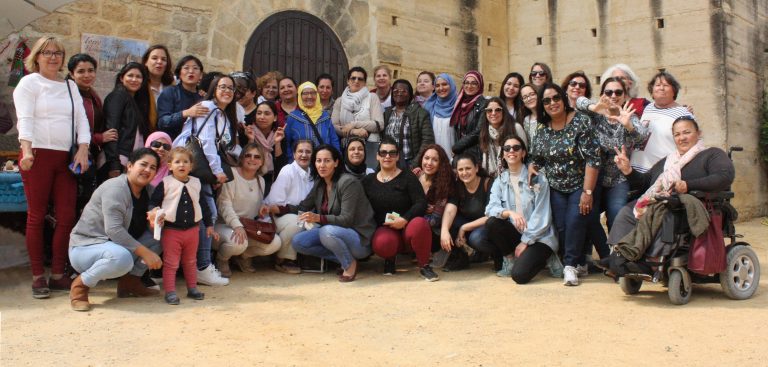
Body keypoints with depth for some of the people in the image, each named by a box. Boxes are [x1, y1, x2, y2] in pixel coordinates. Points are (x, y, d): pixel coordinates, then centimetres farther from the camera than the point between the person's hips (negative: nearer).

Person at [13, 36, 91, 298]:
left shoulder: (70, 86, 19)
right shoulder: (29, 83, 4)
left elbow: (81, 119, 12)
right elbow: (25, 119, -8)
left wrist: (83, 150, -3)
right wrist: (27, 151, -22)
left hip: (66, 158, 5)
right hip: (38, 156, -4)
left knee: (66, 217, 1)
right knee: (37, 217, 0)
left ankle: (58, 275, 10)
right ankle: (38, 277, 6)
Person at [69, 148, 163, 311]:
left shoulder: (146, 192, 6)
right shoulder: (116, 188, -19)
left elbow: (140, 228, 7)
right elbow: (113, 230, -28)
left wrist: (155, 223, -18)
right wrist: (144, 252, -28)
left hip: (115, 245, 9)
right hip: (84, 247, -9)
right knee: (122, 258, -38)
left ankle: (130, 281, 4)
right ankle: (81, 284, -13)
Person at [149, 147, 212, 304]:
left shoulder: (196, 183, 5)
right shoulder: (165, 183, -7)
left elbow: (203, 205, 13)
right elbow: (153, 201, -5)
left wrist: (209, 225, 14)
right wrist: (155, 211, -26)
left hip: (192, 230, 4)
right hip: (171, 230, -4)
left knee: (190, 262, 17)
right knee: (171, 263, 1)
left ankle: (192, 288, 28)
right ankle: (170, 292, 8)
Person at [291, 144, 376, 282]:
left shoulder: (348, 182, -17)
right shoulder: (319, 184, 6)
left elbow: (346, 219, -22)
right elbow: (302, 208, 9)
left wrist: (318, 218, -36)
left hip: (359, 238, -8)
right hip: (334, 232, 8)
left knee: (327, 231, -36)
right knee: (298, 241, -11)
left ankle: (350, 264, -9)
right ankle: (343, 258, -1)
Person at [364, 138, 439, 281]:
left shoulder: (408, 177, 0)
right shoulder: (368, 181, 9)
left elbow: (421, 203, -11)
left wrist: (404, 219, -24)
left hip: (407, 227, -1)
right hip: (384, 229, 1)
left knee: (419, 224, -37)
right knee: (382, 243, -36)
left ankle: (424, 266, -12)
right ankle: (390, 258, 4)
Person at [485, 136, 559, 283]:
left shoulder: (538, 179, -6)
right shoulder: (500, 181, 5)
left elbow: (542, 215, -10)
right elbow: (491, 208, -10)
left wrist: (525, 242, -15)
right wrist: (509, 213, -31)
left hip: (538, 237, -4)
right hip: (515, 233, 4)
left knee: (519, 274, -26)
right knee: (492, 223, -25)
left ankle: (543, 257, 6)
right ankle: (510, 259, -2)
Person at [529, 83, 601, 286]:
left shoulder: (581, 121, -14)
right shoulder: (542, 129, 1)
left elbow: (593, 158, -18)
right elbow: (537, 158, 14)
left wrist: (587, 192, -22)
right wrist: (532, 168, -8)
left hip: (580, 186, -4)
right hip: (557, 188, 5)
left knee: (575, 222, -18)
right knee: (562, 227, -2)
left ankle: (570, 265, -3)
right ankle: (580, 264, 14)